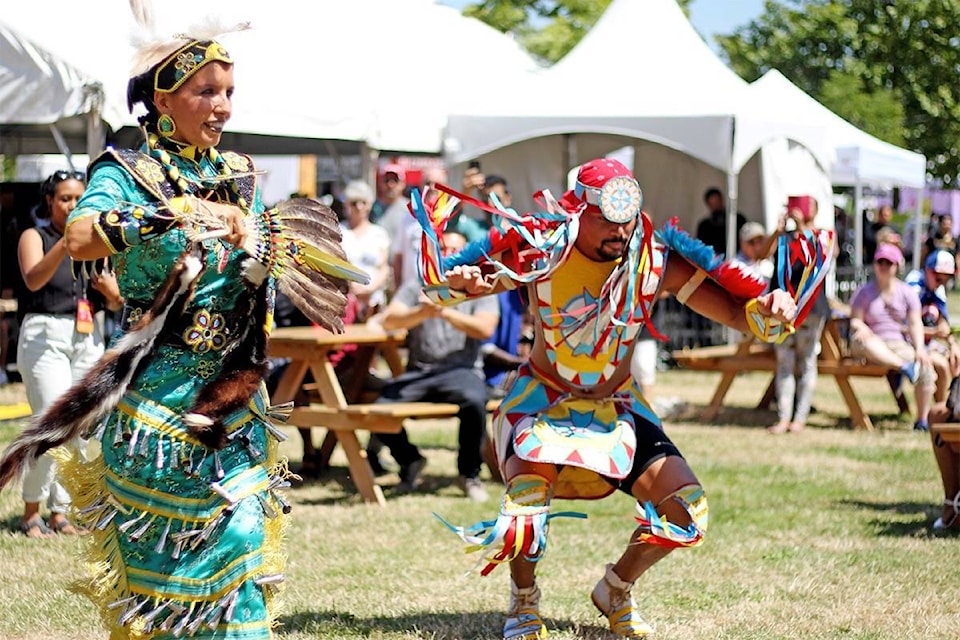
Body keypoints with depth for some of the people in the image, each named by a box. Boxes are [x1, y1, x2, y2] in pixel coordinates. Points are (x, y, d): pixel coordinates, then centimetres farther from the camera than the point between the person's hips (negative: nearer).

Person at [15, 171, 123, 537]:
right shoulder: (34, 237, 1)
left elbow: (117, 304, 16)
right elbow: (33, 280, -20)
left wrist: (111, 289, -8)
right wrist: (66, 243, -34)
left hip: (88, 338, 5)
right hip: (45, 335, -5)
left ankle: (60, 512, 11)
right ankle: (31, 512, -3)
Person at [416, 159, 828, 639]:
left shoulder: (655, 261, -15)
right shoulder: (542, 250, -19)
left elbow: (740, 314, -13)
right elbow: (440, 285, -16)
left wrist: (770, 308, -36)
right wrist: (459, 281, -40)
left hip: (618, 409, 3)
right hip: (541, 400, -3)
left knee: (687, 509, -8)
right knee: (527, 490, -29)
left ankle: (616, 591, 22)